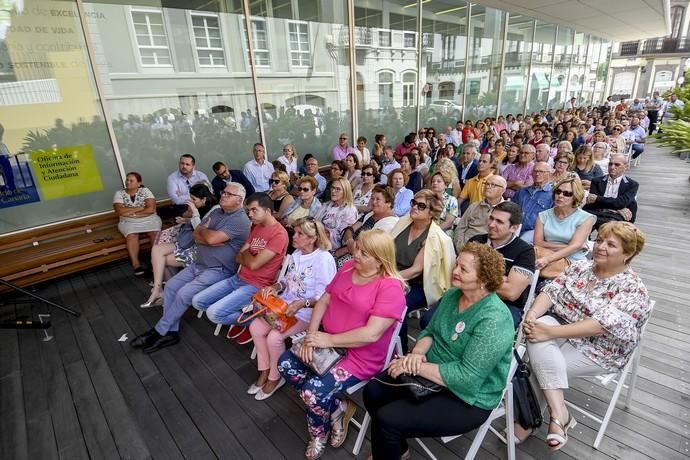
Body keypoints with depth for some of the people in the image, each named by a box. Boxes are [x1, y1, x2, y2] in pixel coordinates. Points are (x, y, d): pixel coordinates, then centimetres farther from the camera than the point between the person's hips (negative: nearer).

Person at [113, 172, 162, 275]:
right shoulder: (119, 194, 5)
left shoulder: (145, 191, 2)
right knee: (131, 235, -30)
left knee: (155, 233, -29)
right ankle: (135, 263, -28)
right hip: (129, 222, 0)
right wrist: (140, 208, -11)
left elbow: (151, 209, -10)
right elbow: (119, 211, -10)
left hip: (149, 220, 0)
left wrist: (130, 212, -11)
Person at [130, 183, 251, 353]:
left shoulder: (241, 220, -17)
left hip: (219, 270, -9)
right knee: (170, 286, -1)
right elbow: (196, 236, 5)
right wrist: (213, 241, -14)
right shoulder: (216, 212, 12)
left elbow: (212, 238, -27)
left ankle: (158, 332, 2)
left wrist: (203, 229, -4)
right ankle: (170, 332, 6)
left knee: (184, 294, -18)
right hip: (198, 264, 9)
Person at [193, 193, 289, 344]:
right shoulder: (256, 227, 10)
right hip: (238, 278, 9)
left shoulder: (279, 234, -19)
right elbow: (238, 257, 8)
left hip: (256, 286, -9)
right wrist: (251, 258, -12)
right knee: (197, 301, 5)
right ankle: (239, 318, 16)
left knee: (213, 313, -19)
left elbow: (254, 264, -21)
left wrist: (246, 253, -1)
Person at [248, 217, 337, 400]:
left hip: (308, 312, -8)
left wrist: (302, 303, -32)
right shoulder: (296, 254, 5)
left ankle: (275, 377, 8)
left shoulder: (324, 260, -20)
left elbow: (324, 298, -19)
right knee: (255, 327, -7)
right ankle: (264, 371, 14)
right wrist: (276, 286, -4)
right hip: (285, 304, 8)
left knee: (274, 337, -21)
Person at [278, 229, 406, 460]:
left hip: (361, 357, -7)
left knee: (313, 391, -21)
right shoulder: (348, 267, 2)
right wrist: (311, 334, -10)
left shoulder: (391, 287, -21)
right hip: (328, 342, 8)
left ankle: (319, 434, 16)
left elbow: (371, 334, -27)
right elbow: (324, 300, 4)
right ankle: (336, 408, 8)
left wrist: (329, 340, -21)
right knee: (285, 364, -6)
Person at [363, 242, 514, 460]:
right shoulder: (453, 295, -1)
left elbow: (467, 376, -29)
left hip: (467, 399, -7)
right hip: (432, 375, 8)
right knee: (373, 391, -1)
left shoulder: (493, 320, -27)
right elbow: (430, 331, 6)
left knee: (387, 419, -17)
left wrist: (417, 367, -26)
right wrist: (417, 353, -15)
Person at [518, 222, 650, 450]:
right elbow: (551, 291, -2)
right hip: (560, 326, 5)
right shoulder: (582, 266, 6)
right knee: (537, 339, -29)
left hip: (596, 350, -4)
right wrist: (532, 315, -22)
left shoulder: (633, 289, -12)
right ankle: (558, 411, -24)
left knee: (539, 366, -22)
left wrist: (549, 332, -32)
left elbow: (602, 325, -25)